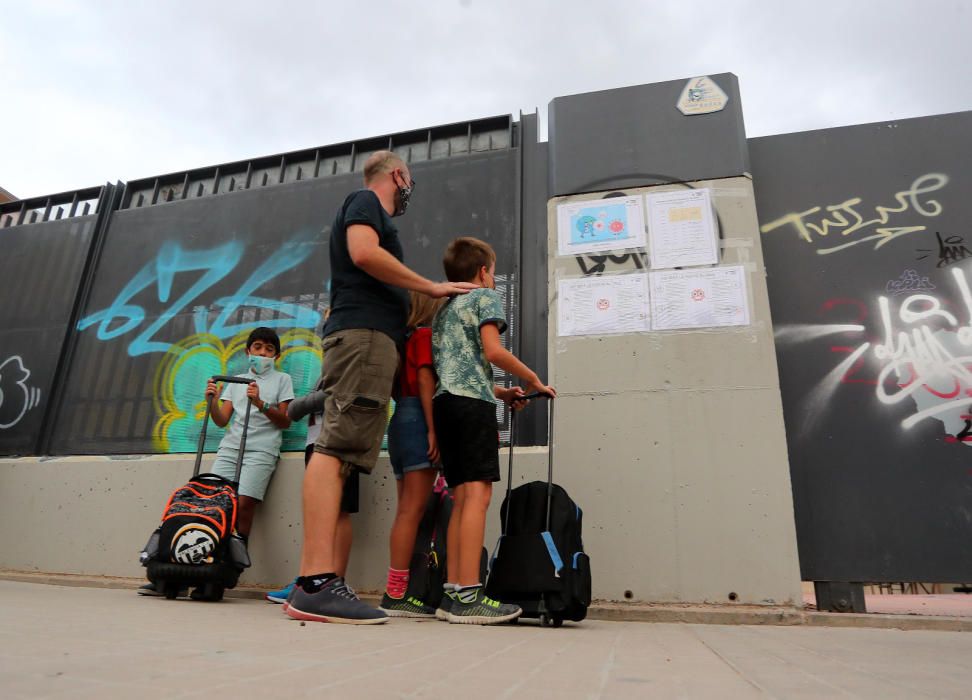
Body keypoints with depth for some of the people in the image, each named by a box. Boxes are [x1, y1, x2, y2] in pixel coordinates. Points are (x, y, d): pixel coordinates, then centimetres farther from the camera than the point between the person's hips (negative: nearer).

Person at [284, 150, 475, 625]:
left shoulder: (367, 210, 35)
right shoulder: (366, 201, 9)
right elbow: (364, 252, -12)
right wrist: (431, 287, -5)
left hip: (368, 336, 9)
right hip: (364, 332, -9)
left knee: (339, 453, -1)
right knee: (336, 448, -19)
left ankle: (311, 583, -4)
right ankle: (318, 582, -25)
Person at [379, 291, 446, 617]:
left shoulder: (403, 339, 21)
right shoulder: (426, 334, -1)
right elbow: (425, 380, -12)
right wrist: (433, 428, -17)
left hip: (399, 420, 9)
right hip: (417, 420, -9)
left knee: (406, 510, 7)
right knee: (413, 509, -10)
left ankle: (397, 591, 8)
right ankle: (396, 593, -10)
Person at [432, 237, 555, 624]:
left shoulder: (444, 310, 27)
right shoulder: (485, 296, 5)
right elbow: (492, 350, -10)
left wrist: (500, 392, 27)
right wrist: (533, 379, 1)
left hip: (444, 401, 8)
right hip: (472, 402, -8)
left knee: (462, 497, 6)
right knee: (478, 492, -12)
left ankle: (453, 593, 5)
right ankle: (469, 596, -15)